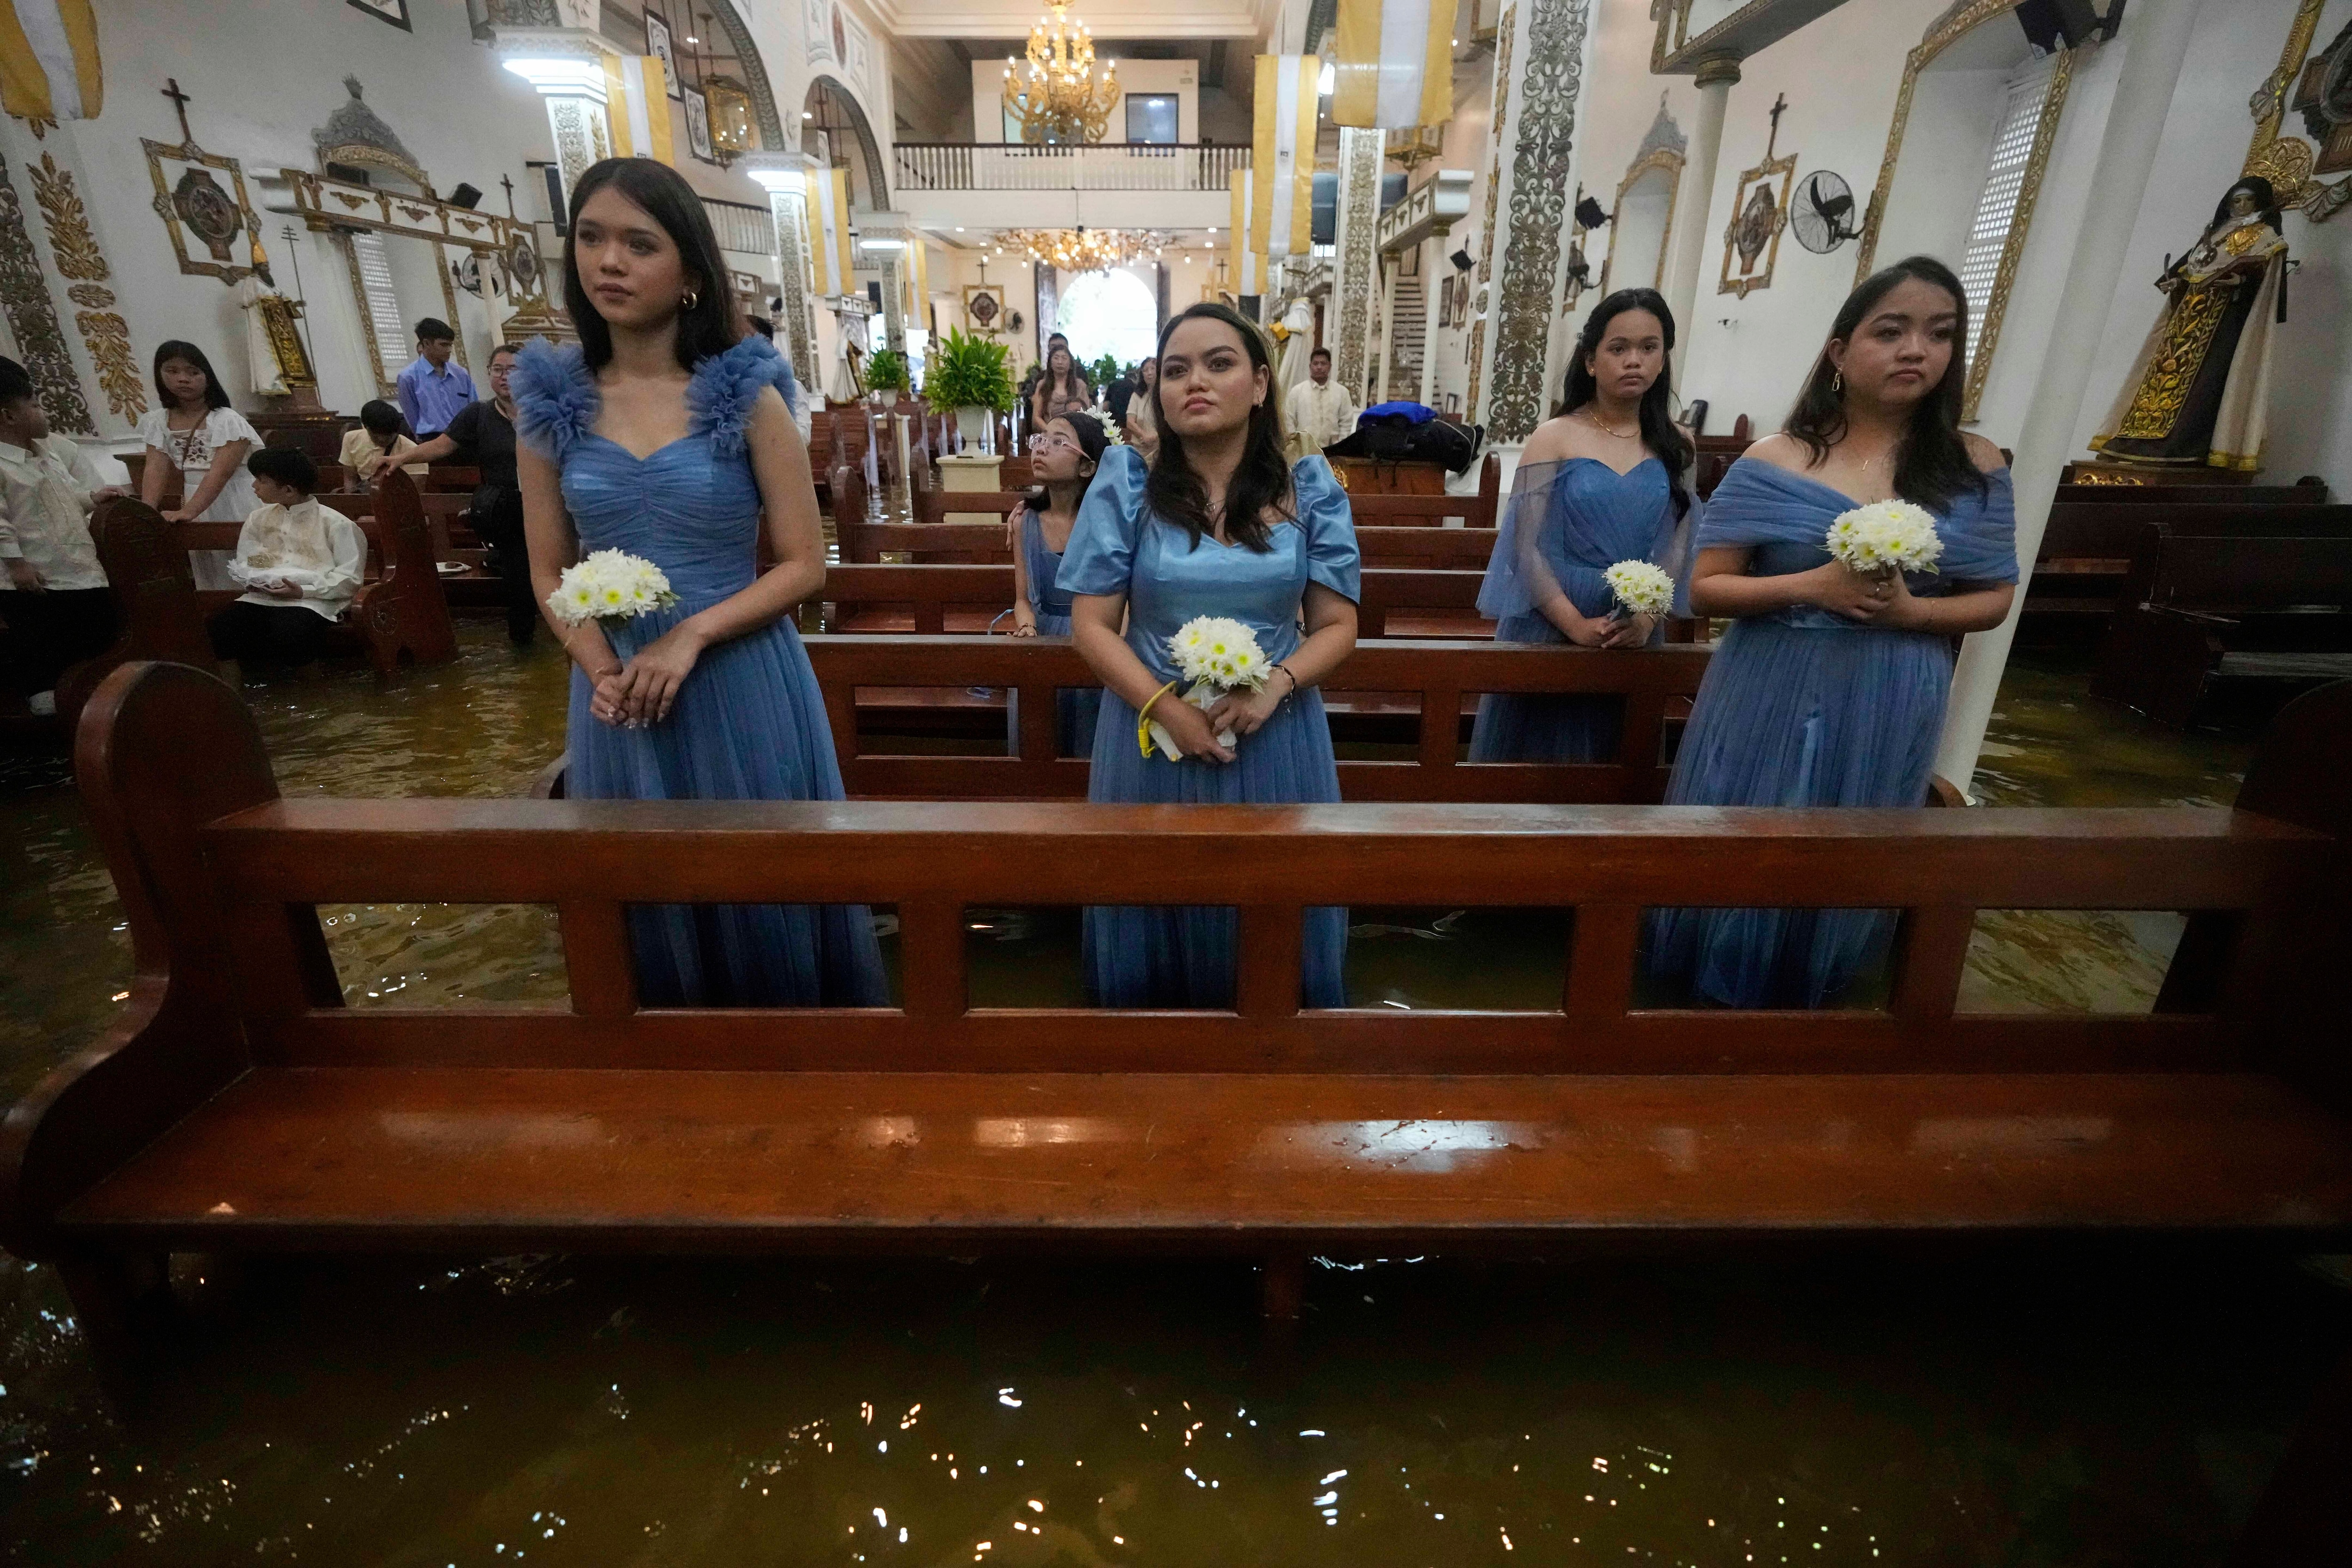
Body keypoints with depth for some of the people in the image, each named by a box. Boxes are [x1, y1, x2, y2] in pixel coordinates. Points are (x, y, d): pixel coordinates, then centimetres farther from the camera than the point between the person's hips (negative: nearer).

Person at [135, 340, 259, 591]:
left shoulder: (226, 420, -13)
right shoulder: (157, 421, 5)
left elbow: (220, 472, -22)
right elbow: (156, 468, -1)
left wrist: (187, 511, -30)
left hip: (236, 508, -5)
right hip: (199, 512, 6)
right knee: (211, 581, 13)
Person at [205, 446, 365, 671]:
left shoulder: (335, 523, 0)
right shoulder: (259, 518, 19)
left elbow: (349, 578, -5)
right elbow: (243, 563, 22)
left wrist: (303, 591, -16)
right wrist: (251, 581, -2)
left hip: (311, 601, -5)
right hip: (261, 597, 5)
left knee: (286, 639, -37)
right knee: (217, 632, -24)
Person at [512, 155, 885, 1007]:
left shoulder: (748, 398, -6)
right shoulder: (550, 405, 3)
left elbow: (804, 564, -7)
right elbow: (550, 572, 7)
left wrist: (693, 634, -18)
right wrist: (600, 669, -11)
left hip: (742, 682, -3)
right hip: (618, 692, 3)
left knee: (765, 902, 9)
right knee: (650, 911, 16)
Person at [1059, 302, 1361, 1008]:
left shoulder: (1310, 490, 0)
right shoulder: (1126, 485, -4)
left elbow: (1337, 623, 1)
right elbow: (1092, 624, -4)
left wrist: (1275, 685, -18)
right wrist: (1167, 707, -17)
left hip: (1276, 740, 1)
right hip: (1153, 737, -1)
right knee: (1159, 924, 12)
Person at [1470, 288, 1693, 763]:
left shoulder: (1674, 446, 6)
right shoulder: (1554, 438, -3)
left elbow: (1677, 545, 3)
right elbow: (1526, 546, -10)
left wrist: (1646, 618, -14)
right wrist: (1577, 625, -18)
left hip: (1636, 636, 3)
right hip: (1551, 628, -3)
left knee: (1614, 753, 13)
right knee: (1540, 749, 7)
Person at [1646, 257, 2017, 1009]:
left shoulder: (1975, 468, 2)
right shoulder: (1772, 462, -4)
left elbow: (1993, 601, 7)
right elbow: (1705, 588, -5)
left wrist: (1910, 611, -14)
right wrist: (1814, 587, -20)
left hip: (1889, 708, 2)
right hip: (1769, 695, -2)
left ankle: (1800, 998, 35)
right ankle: (1711, 989, 28)